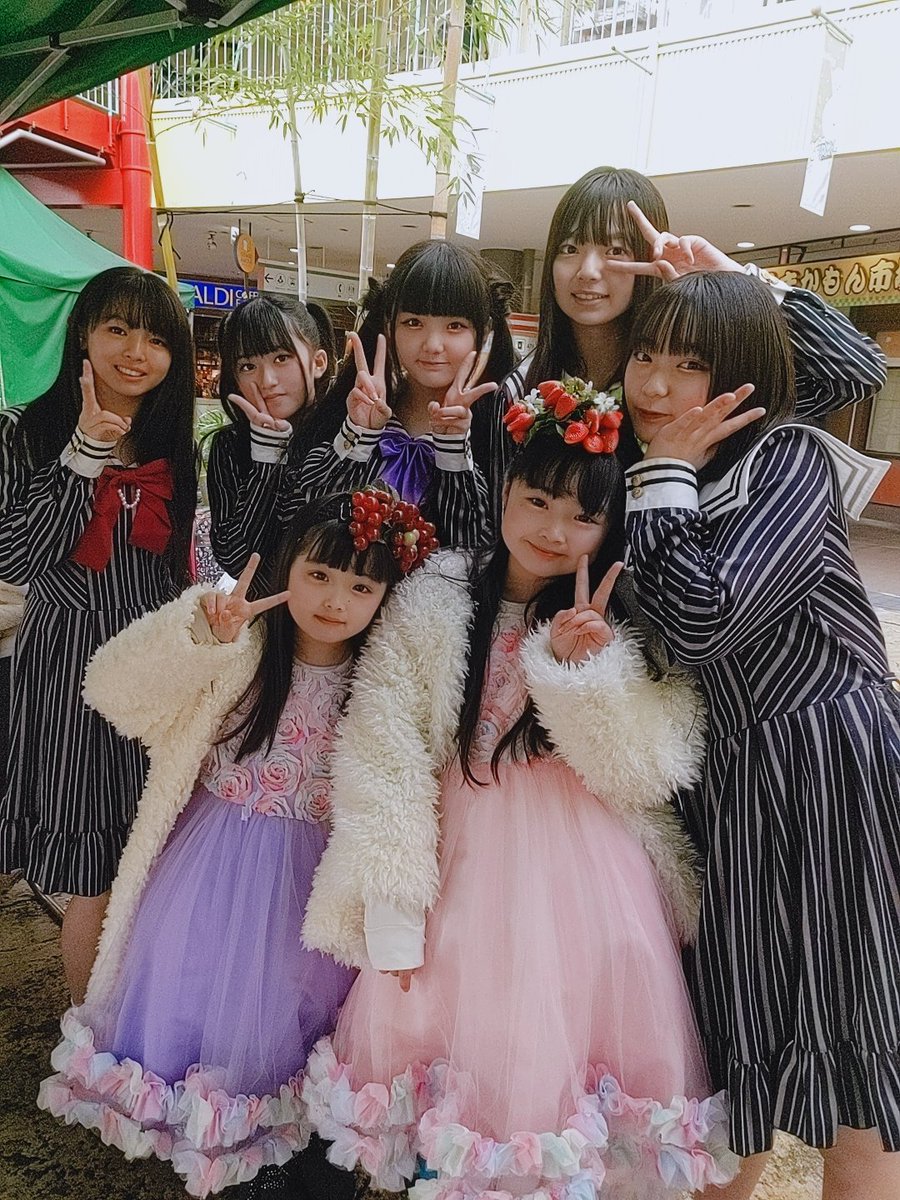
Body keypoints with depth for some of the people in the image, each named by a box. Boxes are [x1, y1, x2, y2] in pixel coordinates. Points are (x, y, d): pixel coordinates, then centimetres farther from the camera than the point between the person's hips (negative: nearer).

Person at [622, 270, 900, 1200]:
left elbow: (701, 618, -25)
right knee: (737, 1027, 18)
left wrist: (666, 474, -15)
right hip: (727, 775, 6)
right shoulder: (639, 473, 7)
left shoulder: (792, 461, -11)